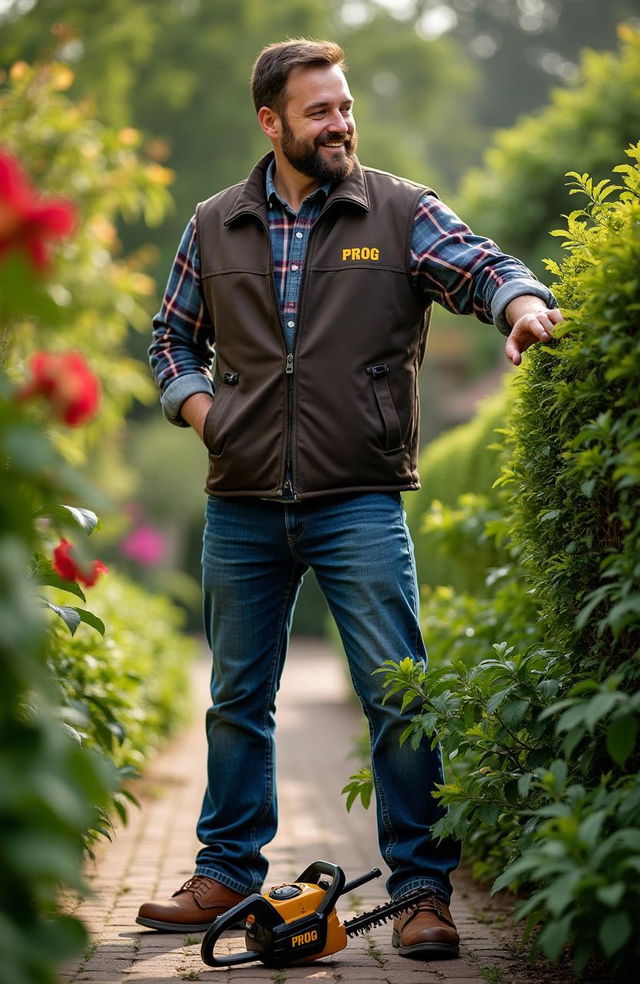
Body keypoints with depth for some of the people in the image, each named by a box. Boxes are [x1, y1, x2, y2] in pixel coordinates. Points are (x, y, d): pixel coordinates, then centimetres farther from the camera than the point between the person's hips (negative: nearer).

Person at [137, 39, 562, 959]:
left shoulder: (401, 212, 2)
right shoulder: (215, 227, 10)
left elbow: (484, 269, -11)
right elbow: (174, 338, 20)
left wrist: (523, 305, -33)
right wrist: (198, 406, 1)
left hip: (359, 505, -3)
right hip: (242, 510, 3)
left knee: (399, 698, -6)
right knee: (238, 699, 13)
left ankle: (422, 890, 3)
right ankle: (227, 875, 26)